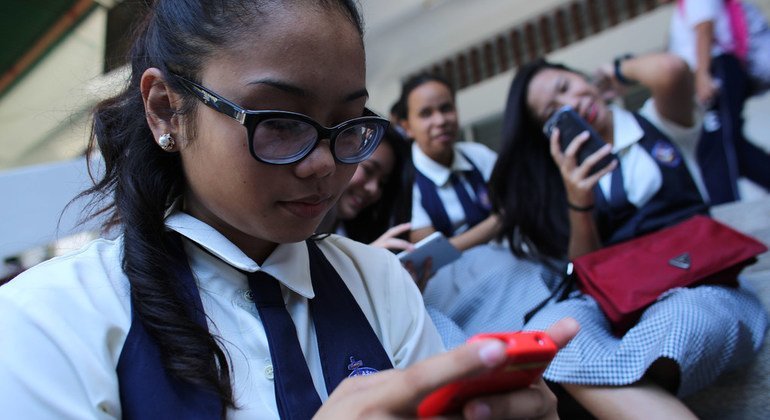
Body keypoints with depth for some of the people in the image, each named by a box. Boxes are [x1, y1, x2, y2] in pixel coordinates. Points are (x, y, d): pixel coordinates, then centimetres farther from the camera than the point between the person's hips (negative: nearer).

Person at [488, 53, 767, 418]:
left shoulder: (659, 123, 12)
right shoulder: (572, 172, 14)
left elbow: (670, 70, -13)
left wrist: (620, 69, 11)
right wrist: (577, 203, -12)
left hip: (702, 285, -2)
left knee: (676, 319, -40)